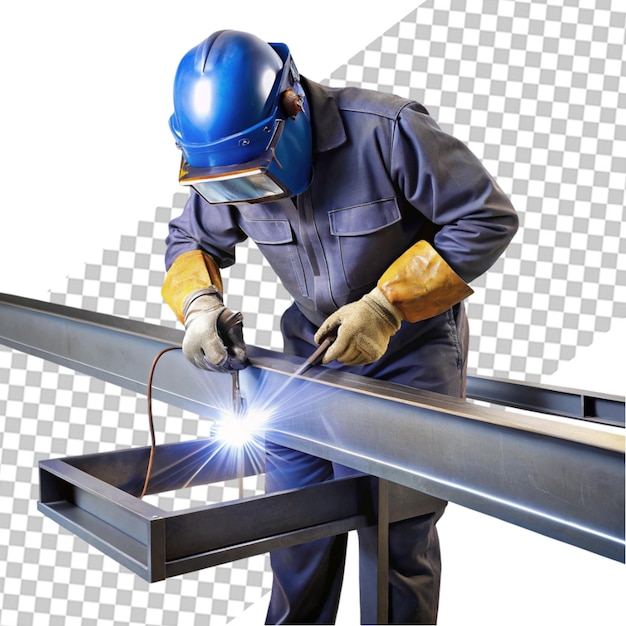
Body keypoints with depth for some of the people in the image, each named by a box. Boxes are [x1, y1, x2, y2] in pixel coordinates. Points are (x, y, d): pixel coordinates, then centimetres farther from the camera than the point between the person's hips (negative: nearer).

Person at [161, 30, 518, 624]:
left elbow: (488, 218, -20)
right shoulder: (233, 163, -9)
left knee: (395, 529, -1)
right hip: (313, 342, 5)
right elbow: (191, 238, 8)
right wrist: (200, 303, -15)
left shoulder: (386, 130, -26)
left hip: (410, 346, -4)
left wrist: (385, 305, -24)